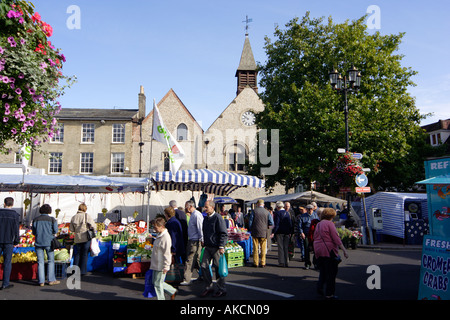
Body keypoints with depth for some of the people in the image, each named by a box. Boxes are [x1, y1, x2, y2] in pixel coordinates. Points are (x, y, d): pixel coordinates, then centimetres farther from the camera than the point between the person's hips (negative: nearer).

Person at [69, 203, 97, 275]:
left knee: (77, 254, 16)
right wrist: (93, 230, 6)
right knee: (85, 254, 5)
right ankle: (83, 271, 9)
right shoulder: (87, 216, -10)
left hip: (77, 239, 4)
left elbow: (71, 229, 8)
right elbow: (93, 225, -14)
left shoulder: (73, 217, 4)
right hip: (86, 238, -4)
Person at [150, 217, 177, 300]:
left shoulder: (166, 237, -20)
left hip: (161, 266, -10)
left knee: (158, 283, 0)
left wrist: (166, 266, -19)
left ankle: (161, 298, 17)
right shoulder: (159, 235, 10)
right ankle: (173, 291, 27)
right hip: (156, 264, 10)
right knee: (155, 282, 16)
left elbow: (167, 253, -21)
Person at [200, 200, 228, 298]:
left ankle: (222, 290, 14)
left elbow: (224, 234, -15)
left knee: (218, 268, 1)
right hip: (208, 247, 8)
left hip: (216, 247, -7)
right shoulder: (206, 218, 12)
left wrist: (221, 247, -18)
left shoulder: (218, 218, -12)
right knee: (204, 265, 4)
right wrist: (204, 242, 18)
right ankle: (208, 287, 18)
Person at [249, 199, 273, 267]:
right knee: (263, 248, 8)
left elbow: (250, 221, -3)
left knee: (255, 248, 6)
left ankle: (255, 263, 9)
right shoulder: (267, 212, 0)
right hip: (264, 232, 1)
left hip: (255, 232, -1)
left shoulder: (254, 211, -3)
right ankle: (263, 263, 9)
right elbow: (271, 223, -2)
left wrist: (251, 229, 11)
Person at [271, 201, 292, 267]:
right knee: (286, 247, 9)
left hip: (279, 232, -5)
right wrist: (290, 232, 16)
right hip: (286, 232, 5)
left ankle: (281, 262, 1)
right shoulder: (287, 213, 8)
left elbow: (276, 224, -15)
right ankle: (286, 262, 11)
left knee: (280, 247, 0)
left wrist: (273, 232, -13)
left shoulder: (277, 213, -9)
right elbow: (290, 224, 10)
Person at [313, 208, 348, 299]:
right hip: (329, 250, -7)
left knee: (323, 271, 20)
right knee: (331, 272, 2)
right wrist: (344, 250, -13)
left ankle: (319, 287, 13)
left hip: (318, 251, 7)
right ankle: (329, 293, 6)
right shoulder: (329, 223, -9)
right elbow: (336, 238, -15)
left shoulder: (318, 224, 13)